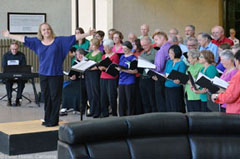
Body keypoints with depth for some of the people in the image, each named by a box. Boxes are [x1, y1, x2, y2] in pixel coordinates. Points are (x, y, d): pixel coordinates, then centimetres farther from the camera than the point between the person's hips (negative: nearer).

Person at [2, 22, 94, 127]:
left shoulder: (59, 40, 0)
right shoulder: (37, 42, 8)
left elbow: (74, 38, -3)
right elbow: (23, 39, 15)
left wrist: (87, 34, -10)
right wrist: (9, 35, 18)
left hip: (56, 74, -3)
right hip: (43, 74, 3)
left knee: (55, 98, -2)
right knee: (46, 98, 9)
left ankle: (53, 120, 5)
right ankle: (47, 119, 18)